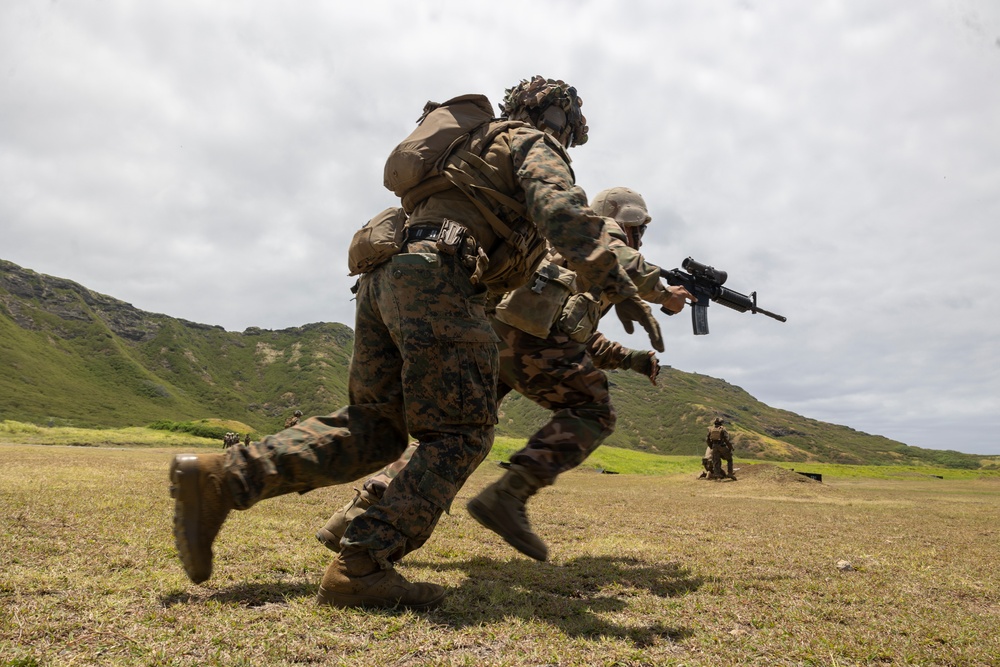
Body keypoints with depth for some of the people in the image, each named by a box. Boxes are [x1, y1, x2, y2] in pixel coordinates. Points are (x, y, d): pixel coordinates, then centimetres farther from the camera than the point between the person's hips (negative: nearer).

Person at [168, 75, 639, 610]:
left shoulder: (476, 146, 37)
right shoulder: (532, 144, 11)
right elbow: (561, 208, -12)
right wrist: (615, 284, -19)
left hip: (383, 275, 9)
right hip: (436, 274, -8)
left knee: (371, 427, 9)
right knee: (462, 435, -5)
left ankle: (220, 477, 1)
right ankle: (360, 569, -13)